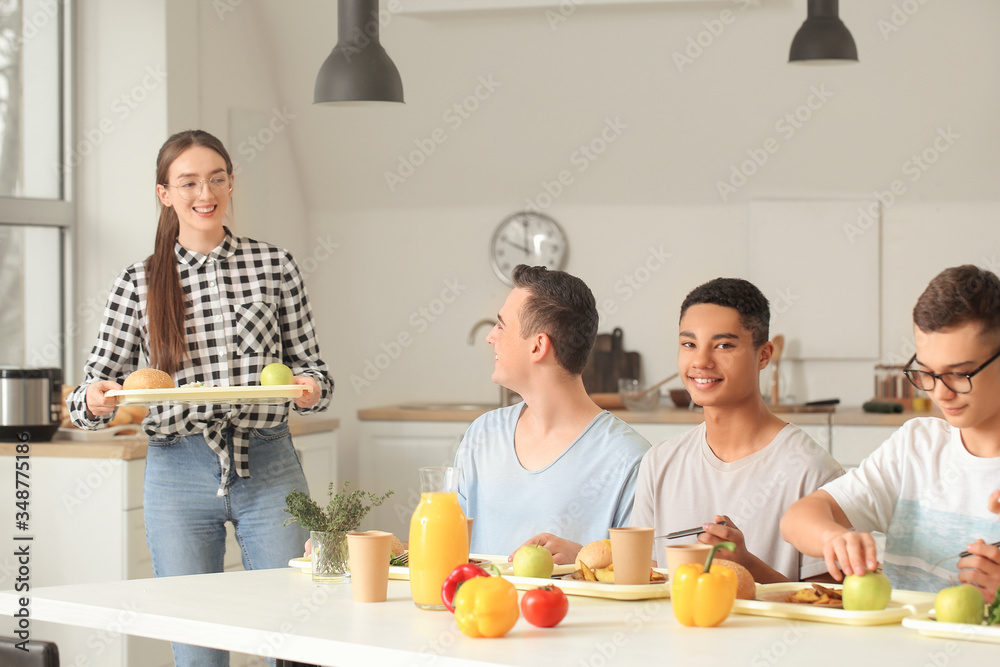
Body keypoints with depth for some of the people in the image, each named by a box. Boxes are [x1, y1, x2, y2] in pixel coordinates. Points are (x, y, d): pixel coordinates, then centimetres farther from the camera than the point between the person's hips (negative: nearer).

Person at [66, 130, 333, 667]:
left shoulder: (274, 266, 5)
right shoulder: (138, 284, 5)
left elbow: (309, 363, 8)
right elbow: (95, 391, 4)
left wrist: (311, 388, -14)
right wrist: (94, 401, -18)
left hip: (268, 466, 0)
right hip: (180, 474, 0)